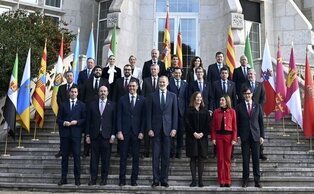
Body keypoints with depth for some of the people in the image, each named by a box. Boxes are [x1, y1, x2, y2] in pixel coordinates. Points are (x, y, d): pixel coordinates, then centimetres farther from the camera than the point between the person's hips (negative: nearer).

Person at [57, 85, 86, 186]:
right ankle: (63, 178, 12)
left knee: (76, 156, -3)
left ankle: (77, 178, 4)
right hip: (65, 133, 2)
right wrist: (63, 123, -10)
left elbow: (84, 119, 4)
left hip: (76, 133, -2)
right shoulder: (63, 105, 12)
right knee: (64, 156, 5)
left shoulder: (81, 105, 8)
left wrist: (76, 122, -12)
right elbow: (58, 119, 9)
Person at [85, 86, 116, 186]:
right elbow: (88, 120, 8)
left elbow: (114, 121, 3)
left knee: (105, 158, 2)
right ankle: (93, 178, 10)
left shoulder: (112, 105, 6)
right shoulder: (92, 104, 10)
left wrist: (113, 135, -3)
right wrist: (87, 135, 3)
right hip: (94, 135, 1)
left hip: (106, 135, -1)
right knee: (94, 158, 3)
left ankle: (104, 179, 12)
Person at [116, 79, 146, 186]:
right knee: (123, 157, 3)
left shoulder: (142, 100, 6)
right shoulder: (122, 99, 7)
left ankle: (134, 179, 11)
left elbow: (144, 117, 3)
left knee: (136, 157, 4)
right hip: (124, 131, 0)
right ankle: (122, 179, 9)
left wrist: (141, 132, -4)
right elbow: (119, 116, 3)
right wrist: (119, 131, -5)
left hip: (137, 132, 0)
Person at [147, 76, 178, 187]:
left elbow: (175, 113, 5)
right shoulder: (152, 96, 5)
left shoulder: (172, 96, 7)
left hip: (167, 129, 1)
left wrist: (174, 128, -2)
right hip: (156, 129, 0)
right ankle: (156, 179, 9)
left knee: (166, 156, 4)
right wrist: (149, 129, -5)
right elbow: (149, 114, 3)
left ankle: (164, 180, 12)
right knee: (156, 155, 2)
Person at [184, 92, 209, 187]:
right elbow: (187, 123, -3)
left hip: (203, 137, 2)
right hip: (192, 137, -2)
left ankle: (200, 180, 4)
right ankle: (193, 180, 4)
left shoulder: (205, 110, 10)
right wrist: (194, 133, -12)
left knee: (201, 158, 1)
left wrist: (202, 133, -9)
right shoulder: (189, 110, 4)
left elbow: (208, 124, 4)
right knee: (193, 158, 0)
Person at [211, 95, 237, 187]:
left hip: (228, 136, -1)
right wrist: (213, 138, -2)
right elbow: (213, 126, 5)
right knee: (220, 158, 4)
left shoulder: (232, 111, 0)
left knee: (227, 158, 4)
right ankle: (221, 180, 10)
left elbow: (234, 126, 0)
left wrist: (234, 138, -7)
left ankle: (227, 180, 11)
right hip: (219, 136, 1)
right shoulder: (216, 112, 5)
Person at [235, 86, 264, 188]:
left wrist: (262, 135, 3)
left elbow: (261, 122, 8)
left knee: (256, 159, 3)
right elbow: (237, 122, 4)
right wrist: (237, 135, -3)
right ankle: (245, 180, 10)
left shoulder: (257, 106, 8)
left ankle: (257, 180, 10)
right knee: (245, 159, 2)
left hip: (255, 135, 1)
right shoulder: (239, 107, 4)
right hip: (244, 136, -1)